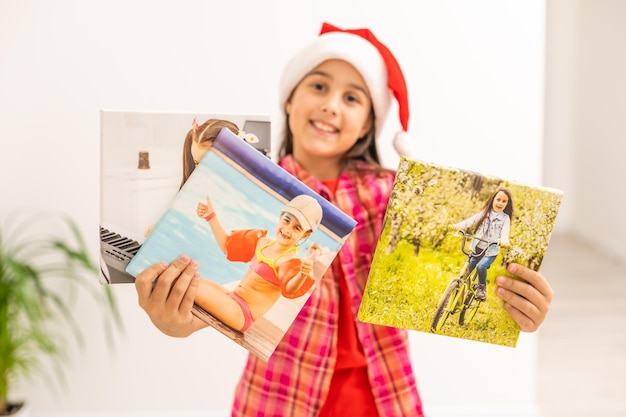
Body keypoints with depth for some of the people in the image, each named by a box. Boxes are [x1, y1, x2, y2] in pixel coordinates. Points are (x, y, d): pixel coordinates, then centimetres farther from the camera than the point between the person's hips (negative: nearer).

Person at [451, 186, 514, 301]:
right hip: (477, 248, 3)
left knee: (481, 266, -26)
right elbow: (471, 220, -9)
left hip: (491, 250, -3)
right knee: (467, 271, 4)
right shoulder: (484, 213, 4)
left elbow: (505, 231, -18)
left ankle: (482, 286, 0)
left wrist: (504, 240, -42)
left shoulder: (505, 218, -2)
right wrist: (459, 225, -28)